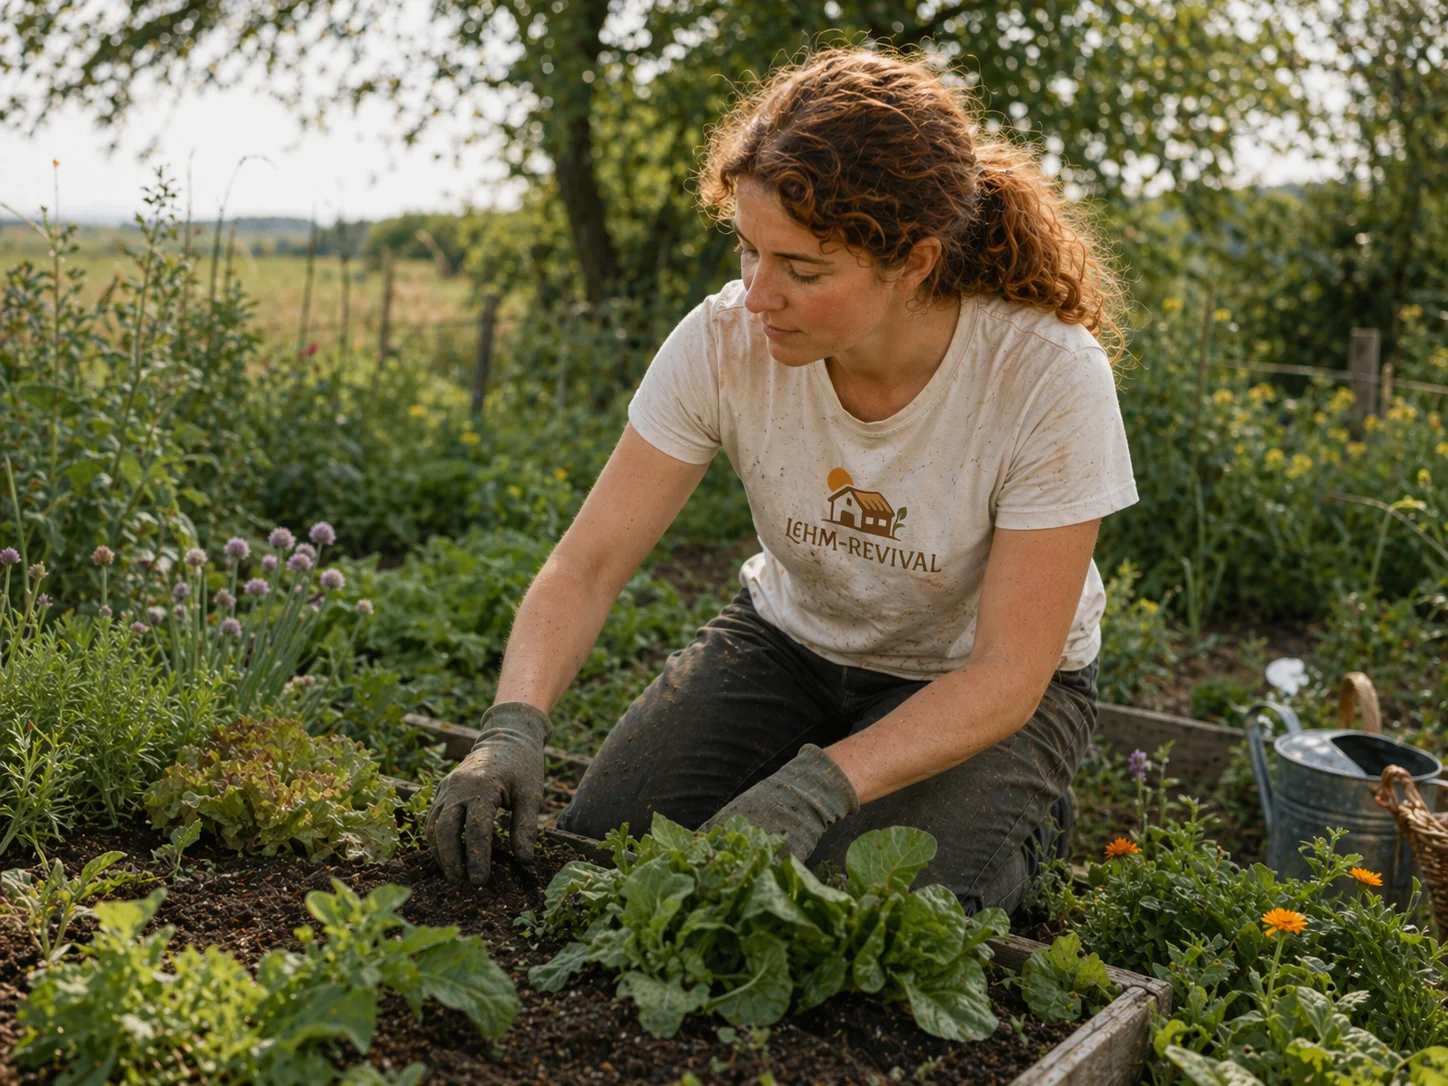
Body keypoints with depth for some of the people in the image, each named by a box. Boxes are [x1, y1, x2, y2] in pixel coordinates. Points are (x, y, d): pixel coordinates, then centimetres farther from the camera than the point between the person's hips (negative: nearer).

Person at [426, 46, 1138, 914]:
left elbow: (1007, 673, -26)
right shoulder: (724, 343, -23)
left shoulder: (1052, 379, -30)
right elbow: (588, 564, -19)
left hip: (981, 685, -3)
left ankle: (1023, 810, 7)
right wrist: (516, 730, -36)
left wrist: (814, 788, -38)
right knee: (602, 836, -12)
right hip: (793, 640, 3)